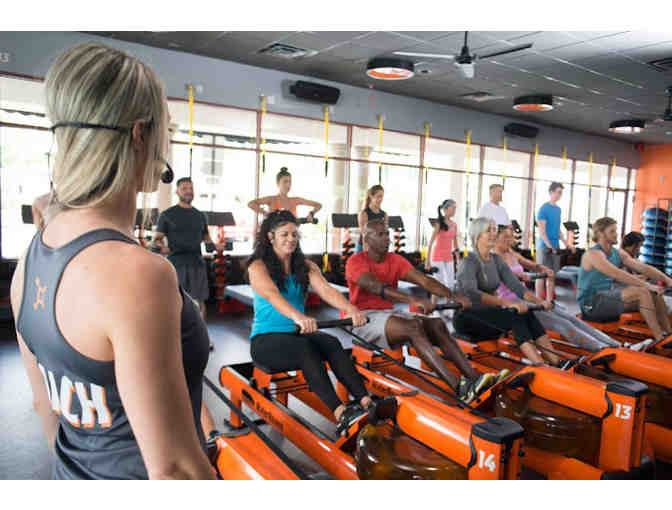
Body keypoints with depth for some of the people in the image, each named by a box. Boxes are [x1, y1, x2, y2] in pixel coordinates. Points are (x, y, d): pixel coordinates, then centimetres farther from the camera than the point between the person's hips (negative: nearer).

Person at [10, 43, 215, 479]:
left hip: (73, 476, 7)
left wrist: (79, 468, 20)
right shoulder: (136, 273, -30)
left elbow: (47, 405, 7)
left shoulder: (32, 257, -5)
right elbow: (173, 467, -26)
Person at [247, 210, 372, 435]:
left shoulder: (305, 266, 9)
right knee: (305, 347, -34)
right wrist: (298, 317, -48)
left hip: (299, 334, 5)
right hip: (266, 340, -4)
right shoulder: (258, 266, -6)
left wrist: (351, 309, -30)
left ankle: (366, 401, -40)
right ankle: (340, 413, -47)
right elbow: (272, 295, -27)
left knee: (332, 343, -26)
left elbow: (326, 290, -9)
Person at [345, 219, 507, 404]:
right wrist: (413, 300, -41)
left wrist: (453, 296, -20)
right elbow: (377, 288, -28)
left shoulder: (395, 260, 10)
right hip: (365, 318, -7)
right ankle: (458, 387, -39)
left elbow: (424, 280, -4)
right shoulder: (356, 262, -9)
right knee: (413, 326, -31)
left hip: (389, 313, 7)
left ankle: (473, 377, -23)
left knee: (437, 324, -16)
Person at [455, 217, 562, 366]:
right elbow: (470, 293, -33)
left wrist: (539, 301, -17)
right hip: (467, 318, -7)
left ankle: (555, 362, -27)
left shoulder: (496, 260, 9)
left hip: (489, 316, 7)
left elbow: (516, 286, 1)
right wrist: (507, 302, -42)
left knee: (526, 314, -19)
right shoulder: (469, 262, -15)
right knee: (516, 316, -27)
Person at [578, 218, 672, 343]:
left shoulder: (618, 253, 12)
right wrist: (647, 285, -29)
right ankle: (660, 339, -21)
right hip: (592, 304, -9)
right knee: (642, 292, -22)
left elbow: (643, 268, 5)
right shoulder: (594, 254, -15)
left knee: (654, 294, -2)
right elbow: (619, 275, -26)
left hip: (609, 296, 9)